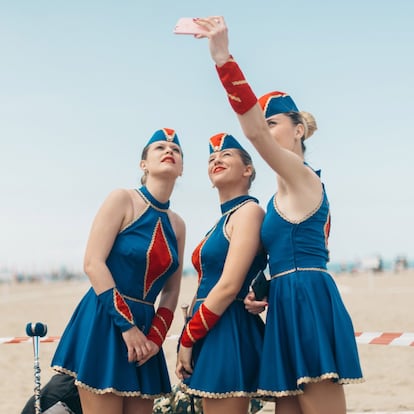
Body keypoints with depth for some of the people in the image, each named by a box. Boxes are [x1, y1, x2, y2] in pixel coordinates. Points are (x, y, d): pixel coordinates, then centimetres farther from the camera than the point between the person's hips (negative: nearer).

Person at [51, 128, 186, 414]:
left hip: (144, 327, 6)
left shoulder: (177, 224, 12)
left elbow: (171, 291, 14)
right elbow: (93, 263, -12)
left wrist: (156, 336, -2)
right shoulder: (123, 200, -5)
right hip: (105, 321, -6)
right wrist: (126, 325, -15)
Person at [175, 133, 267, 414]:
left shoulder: (249, 211, -9)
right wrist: (189, 337, 11)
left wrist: (188, 339, -12)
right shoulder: (223, 220, 18)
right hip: (209, 332, 9)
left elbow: (229, 287, -17)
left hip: (229, 332, -9)